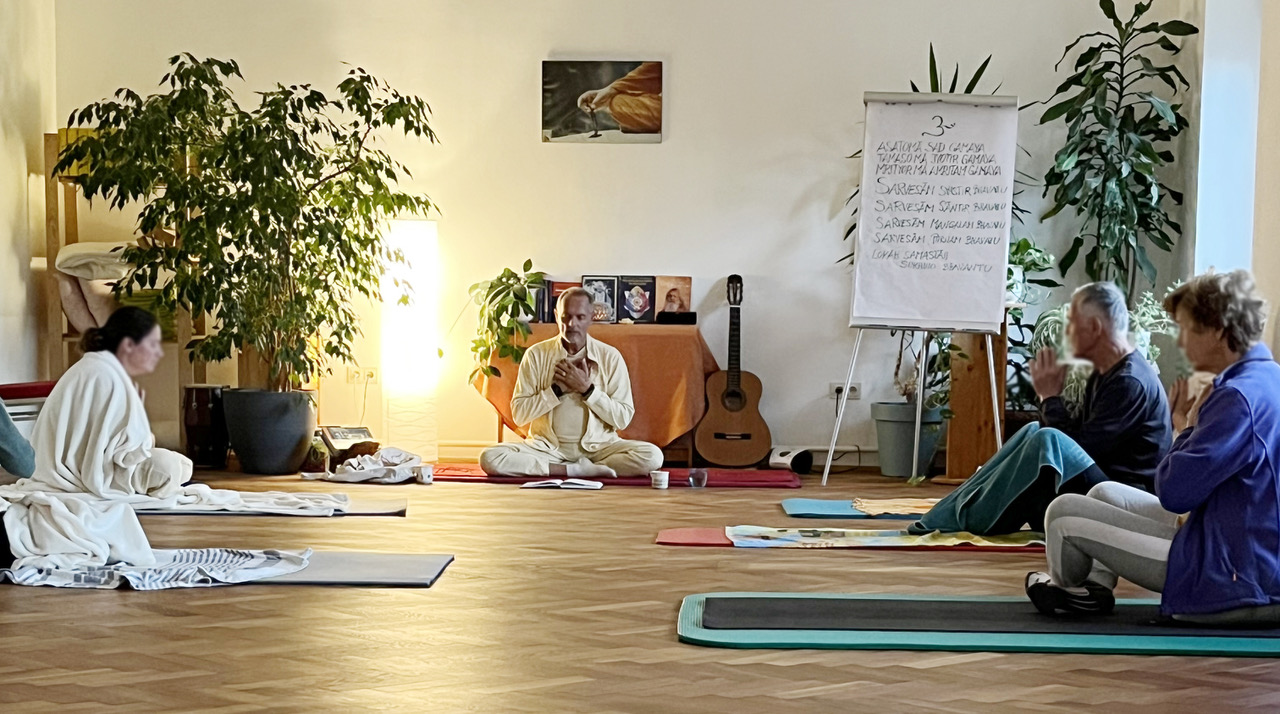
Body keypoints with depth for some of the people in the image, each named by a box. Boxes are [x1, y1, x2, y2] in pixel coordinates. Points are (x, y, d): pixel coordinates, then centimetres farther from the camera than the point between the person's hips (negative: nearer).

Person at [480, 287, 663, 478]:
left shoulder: (610, 357, -2)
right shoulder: (536, 355, 0)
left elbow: (623, 419, -5)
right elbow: (519, 414, -4)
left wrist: (587, 389, -15)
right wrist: (557, 389, -13)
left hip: (598, 446, 0)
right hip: (547, 447, 1)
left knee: (652, 456, -26)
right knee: (489, 458, -27)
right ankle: (577, 470, -23)